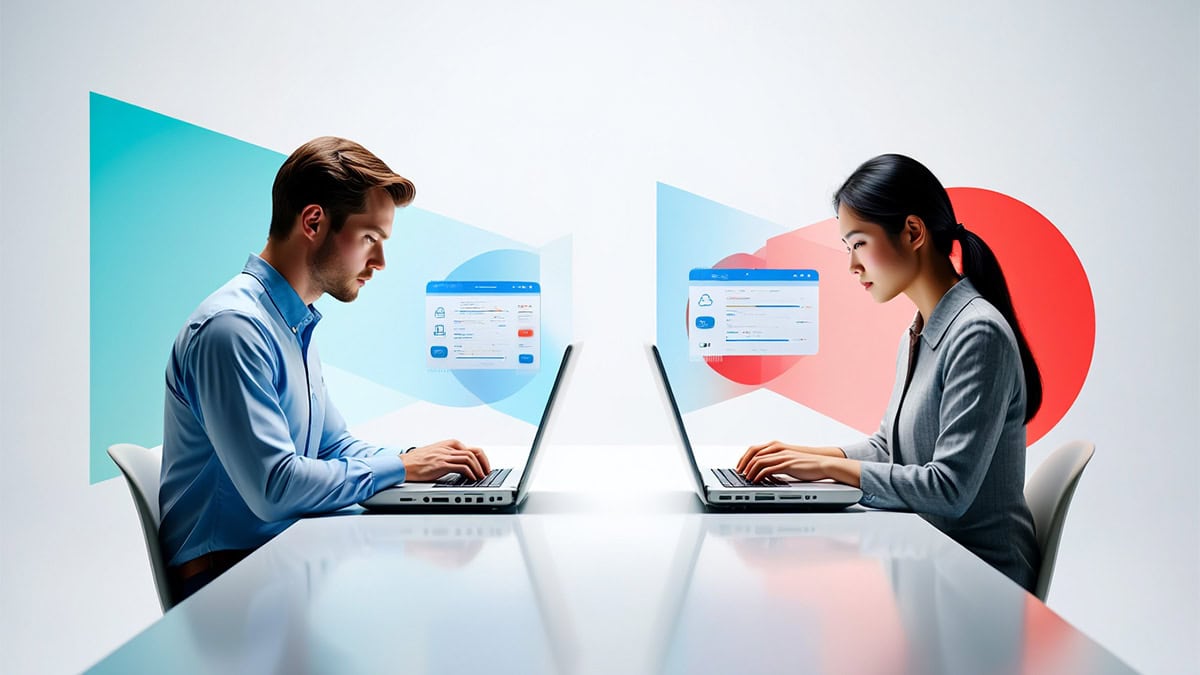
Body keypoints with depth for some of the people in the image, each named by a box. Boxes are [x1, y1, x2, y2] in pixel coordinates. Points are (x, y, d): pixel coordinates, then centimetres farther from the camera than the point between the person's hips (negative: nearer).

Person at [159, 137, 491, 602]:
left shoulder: (295, 324, 12)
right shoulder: (232, 327, -20)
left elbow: (336, 448, 18)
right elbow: (274, 488, -26)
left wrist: (416, 459, 0)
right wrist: (401, 467, -16)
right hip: (227, 574, -9)